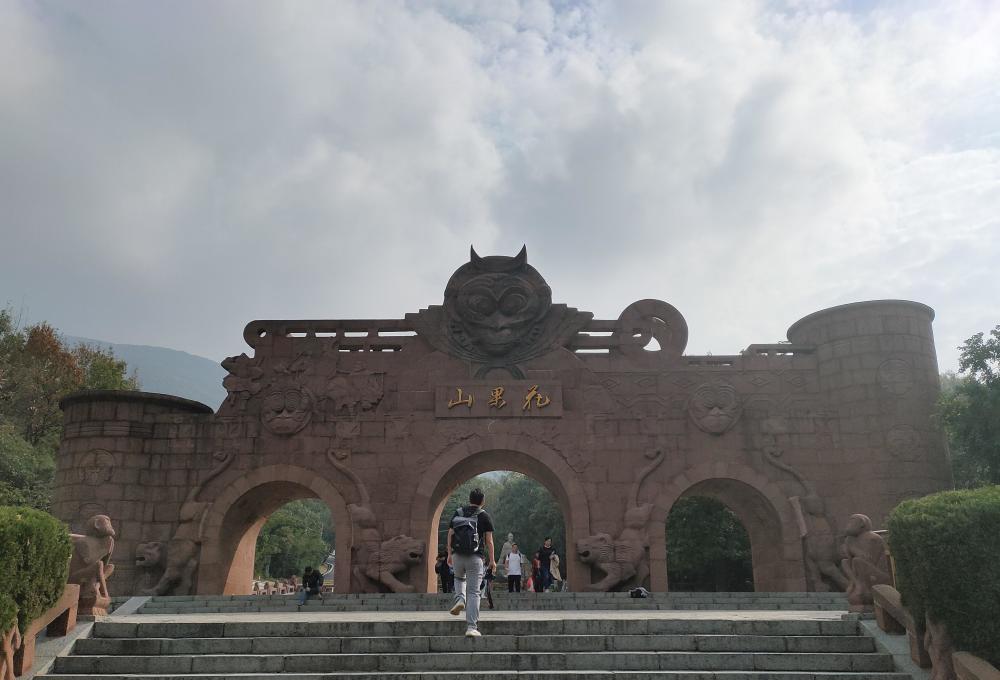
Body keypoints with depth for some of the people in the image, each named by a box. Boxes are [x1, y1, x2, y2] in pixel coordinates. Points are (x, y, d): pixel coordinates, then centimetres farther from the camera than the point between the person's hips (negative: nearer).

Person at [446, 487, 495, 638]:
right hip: (475, 558, -3)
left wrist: (449, 554, 16)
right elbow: (489, 541, -3)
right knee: (473, 593, 1)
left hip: (457, 556, 3)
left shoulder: (457, 513, 8)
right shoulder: (484, 516, -1)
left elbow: (450, 535, 7)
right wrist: (492, 560, 4)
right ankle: (471, 627, -5)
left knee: (459, 578, 33)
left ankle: (460, 599, 5)